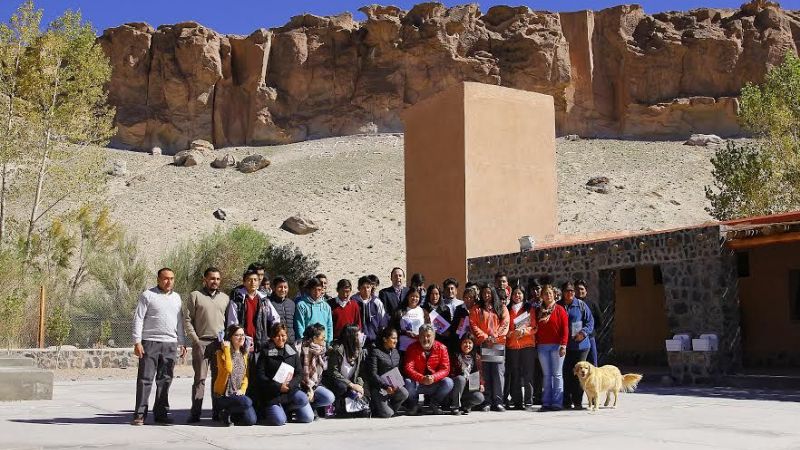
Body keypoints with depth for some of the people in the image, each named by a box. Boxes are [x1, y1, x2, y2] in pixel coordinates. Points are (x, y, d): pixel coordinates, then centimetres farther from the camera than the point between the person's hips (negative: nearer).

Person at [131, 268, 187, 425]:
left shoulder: (176, 297, 16)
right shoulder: (148, 295, 0)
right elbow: (138, 319, -3)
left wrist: (181, 343, 15)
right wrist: (137, 342, -11)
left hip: (170, 344, 5)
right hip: (150, 343, -5)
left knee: (165, 380, 6)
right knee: (145, 379, -4)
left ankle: (161, 413, 13)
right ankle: (140, 414, 0)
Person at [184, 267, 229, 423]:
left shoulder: (225, 298, 15)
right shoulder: (195, 296, 4)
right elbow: (187, 320, 0)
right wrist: (195, 339, -7)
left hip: (221, 344, 3)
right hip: (201, 342, -3)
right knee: (200, 378, -4)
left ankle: (218, 412, 10)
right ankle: (195, 413, -2)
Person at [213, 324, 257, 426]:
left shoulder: (244, 354, 12)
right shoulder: (222, 353, -8)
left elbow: (246, 375, 11)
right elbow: (228, 369, -25)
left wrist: (243, 389, -7)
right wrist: (227, 349, -18)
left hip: (238, 394, 6)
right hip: (223, 394, -6)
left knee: (251, 421, -13)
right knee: (247, 402, -32)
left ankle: (232, 415, 15)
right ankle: (226, 413, -6)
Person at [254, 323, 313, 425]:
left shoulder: (293, 352, 10)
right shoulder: (266, 352, 0)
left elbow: (300, 373, 6)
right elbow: (260, 375, -8)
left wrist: (290, 385, -14)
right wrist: (278, 386, -17)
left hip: (291, 389, 3)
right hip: (272, 392, -3)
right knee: (279, 420, -23)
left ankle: (288, 408, 10)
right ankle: (267, 410, 11)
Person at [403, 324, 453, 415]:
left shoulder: (441, 348, -4)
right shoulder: (412, 348, -7)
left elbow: (445, 369, -9)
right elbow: (408, 368, -16)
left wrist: (433, 377, -29)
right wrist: (422, 378, -33)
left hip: (434, 384, 1)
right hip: (417, 384, -1)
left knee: (448, 382, -26)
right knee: (407, 383, -32)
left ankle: (435, 405, 1)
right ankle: (414, 406, -1)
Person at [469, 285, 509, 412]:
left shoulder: (502, 308, 14)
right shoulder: (476, 309, 13)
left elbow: (504, 324, 4)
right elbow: (473, 325, 3)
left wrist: (494, 337, -8)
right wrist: (485, 337, -9)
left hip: (498, 343, 0)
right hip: (483, 344, 0)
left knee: (498, 372, -7)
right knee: (486, 373, -2)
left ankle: (498, 401, -6)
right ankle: (487, 401, 1)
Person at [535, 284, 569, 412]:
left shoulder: (559, 309, 1)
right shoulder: (538, 311, 13)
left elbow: (565, 328, -4)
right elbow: (535, 328, 13)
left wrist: (563, 345, -12)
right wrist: (535, 344, 4)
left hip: (556, 346, -4)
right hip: (542, 346, 4)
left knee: (557, 375, -3)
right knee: (546, 375, 5)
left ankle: (557, 402, -2)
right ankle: (546, 402, 6)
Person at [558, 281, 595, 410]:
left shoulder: (581, 305, 3)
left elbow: (590, 321, 5)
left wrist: (583, 332, -11)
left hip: (580, 345, -1)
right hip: (564, 346, 1)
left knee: (579, 373, -1)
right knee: (566, 374, 1)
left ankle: (577, 401, 5)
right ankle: (567, 401, 8)